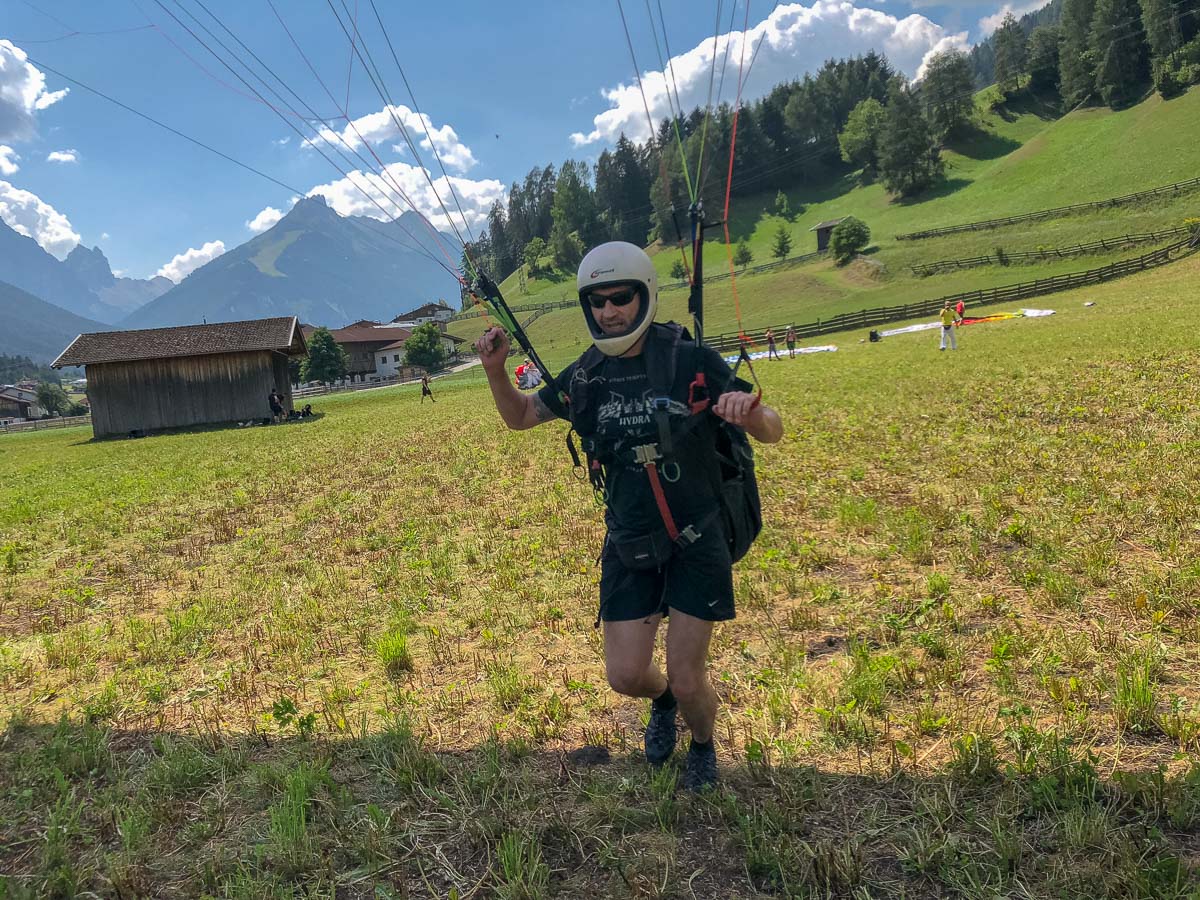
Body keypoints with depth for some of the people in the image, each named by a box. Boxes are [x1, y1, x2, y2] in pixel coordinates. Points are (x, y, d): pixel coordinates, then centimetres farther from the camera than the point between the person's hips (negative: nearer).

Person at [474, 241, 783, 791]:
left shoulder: (692, 362, -14)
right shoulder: (586, 377, -3)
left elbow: (772, 433, -11)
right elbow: (519, 418, 11)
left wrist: (749, 411, -36)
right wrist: (496, 370, -10)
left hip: (697, 542, -3)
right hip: (629, 545, 3)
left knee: (687, 680, -1)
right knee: (625, 677, 4)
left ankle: (703, 746, 35)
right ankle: (662, 701, 43)